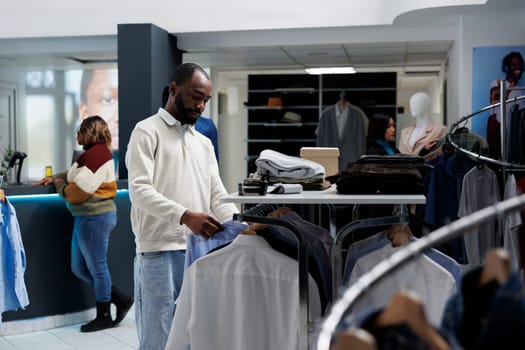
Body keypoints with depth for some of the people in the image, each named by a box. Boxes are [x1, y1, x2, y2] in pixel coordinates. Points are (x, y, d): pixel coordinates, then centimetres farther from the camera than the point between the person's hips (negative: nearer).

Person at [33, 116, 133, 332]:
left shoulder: (96, 154, -19)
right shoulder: (94, 152, 14)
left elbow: (78, 192, -20)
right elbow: (77, 174, 25)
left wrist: (60, 185, 0)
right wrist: (55, 177, 10)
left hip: (94, 218, -11)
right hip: (87, 218, 11)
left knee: (97, 268, 2)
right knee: (79, 268, 15)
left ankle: (104, 317, 16)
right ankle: (120, 299, 20)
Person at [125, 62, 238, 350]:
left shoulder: (204, 143, 19)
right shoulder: (147, 131, -1)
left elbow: (217, 194, 13)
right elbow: (139, 190, -14)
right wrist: (185, 215, -28)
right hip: (160, 254, -6)